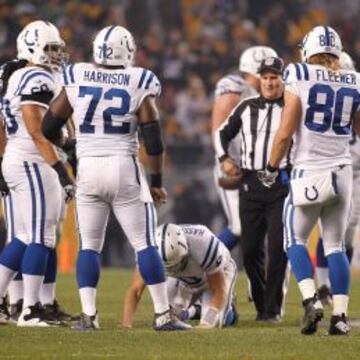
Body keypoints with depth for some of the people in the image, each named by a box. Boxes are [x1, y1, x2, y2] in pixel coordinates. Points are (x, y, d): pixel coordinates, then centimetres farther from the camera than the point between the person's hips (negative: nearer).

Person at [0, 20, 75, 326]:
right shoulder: (38, 80, -14)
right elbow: (37, 132, -19)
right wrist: (61, 170, -21)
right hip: (33, 164, -10)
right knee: (40, 237, -5)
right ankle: (30, 310, -4)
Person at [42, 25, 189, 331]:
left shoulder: (76, 79, 2)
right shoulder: (139, 84, -4)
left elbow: (50, 126, 7)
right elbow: (152, 137, -5)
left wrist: (61, 143, 29)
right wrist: (156, 181, 3)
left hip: (88, 169, 2)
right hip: (124, 169, -2)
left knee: (89, 246, 10)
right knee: (144, 244, 3)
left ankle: (88, 315, 1)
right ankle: (163, 315, 2)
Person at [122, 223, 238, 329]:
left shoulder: (203, 247, -46)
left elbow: (219, 292, -34)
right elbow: (135, 290, -29)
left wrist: (206, 324, -45)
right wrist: (126, 324, -40)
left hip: (218, 273, -4)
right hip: (185, 280, 4)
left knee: (215, 320, -21)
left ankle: (227, 303, 14)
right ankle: (195, 309, 26)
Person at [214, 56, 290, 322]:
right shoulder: (247, 108, 11)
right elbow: (223, 133, 23)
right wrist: (225, 158, 8)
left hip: (282, 183, -4)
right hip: (251, 183, 4)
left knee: (278, 247, -7)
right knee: (250, 248, 3)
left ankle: (272, 308, -1)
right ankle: (261, 303, 17)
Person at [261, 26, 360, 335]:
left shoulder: (300, 79, -8)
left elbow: (285, 134, -8)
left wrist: (271, 168, 4)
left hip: (309, 173, -4)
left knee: (296, 240, 11)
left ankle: (311, 300, -7)